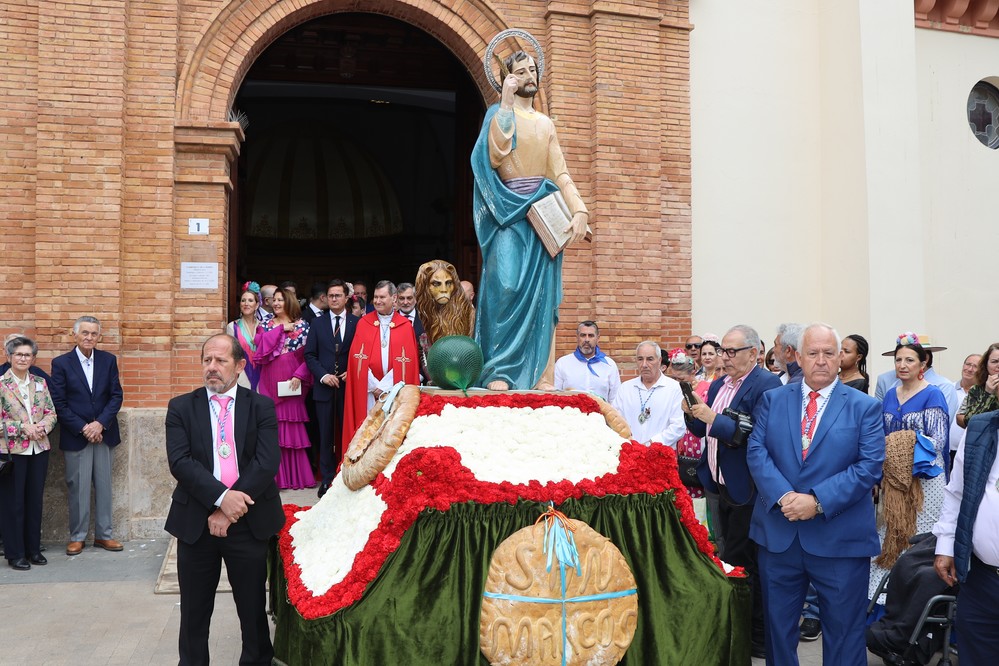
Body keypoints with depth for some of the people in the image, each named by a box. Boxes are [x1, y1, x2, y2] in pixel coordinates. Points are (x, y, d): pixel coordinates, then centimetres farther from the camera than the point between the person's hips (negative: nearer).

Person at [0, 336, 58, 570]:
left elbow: (51, 413, 9)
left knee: (35, 501, 11)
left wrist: (42, 427, -10)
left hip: (39, 450, 4)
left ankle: (33, 549, 22)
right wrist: (23, 427, -16)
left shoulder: (40, 383, 8)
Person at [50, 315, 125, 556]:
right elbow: (59, 403, -5)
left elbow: (116, 395, 2)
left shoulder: (108, 360, 5)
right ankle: (77, 537, 14)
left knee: (104, 486, 8)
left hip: (104, 433, 2)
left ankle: (103, 534, 16)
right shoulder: (61, 363, -2)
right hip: (75, 436, -2)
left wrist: (100, 424, -11)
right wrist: (83, 428, -12)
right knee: (78, 488, 3)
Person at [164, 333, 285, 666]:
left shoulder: (261, 406, 1)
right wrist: (221, 497, -21)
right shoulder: (181, 407, 3)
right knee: (194, 610, 13)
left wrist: (232, 510, -16)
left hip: (249, 521, 0)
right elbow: (180, 461, -10)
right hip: (196, 522, 1)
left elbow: (267, 461, -10)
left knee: (253, 607, 11)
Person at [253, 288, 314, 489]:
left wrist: (299, 375, -12)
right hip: (270, 381, 2)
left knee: (293, 425, 0)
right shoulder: (266, 325, 12)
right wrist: (281, 329, -7)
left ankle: (295, 475, 9)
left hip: (292, 382, -2)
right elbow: (259, 343, -8)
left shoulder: (302, 326, 5)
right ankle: (275, 475, 8)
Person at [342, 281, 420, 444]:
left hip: (395, 392, 0)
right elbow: (357, 357, 1)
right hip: (368, 392, 1)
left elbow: (407, 360, -2)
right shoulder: (364, 323, 7)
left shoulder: (405, 325, 4)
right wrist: (374, 385, -7)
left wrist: (384, 386, -9)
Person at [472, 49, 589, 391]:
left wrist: (579, 210, -4)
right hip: (509, 211, -5)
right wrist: (506, 101, -12)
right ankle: (499, 372, -18)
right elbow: (496, 153, -14)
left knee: (541, 293, 0)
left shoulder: (546, 123, 20)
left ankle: (540, 376, 1)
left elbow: (561, 172, 11)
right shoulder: (500, 113, 6)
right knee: (507, 284, -19)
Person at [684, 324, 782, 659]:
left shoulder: (766, 385, -17)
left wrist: (714, 419, -25)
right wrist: (693, 414, -3)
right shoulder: (718, 385, 11)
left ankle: (757, 639, 14)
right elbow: (703, 431, 16)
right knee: (730, 558, 19)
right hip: (723, 486, 9)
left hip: (747, 489, -9)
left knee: (746, 564, 0)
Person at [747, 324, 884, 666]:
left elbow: (870, 465, -9)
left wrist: (818, 501, -19)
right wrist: (783, 496, -18)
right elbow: (757, 451, -2)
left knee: (843, 631, 10)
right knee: (778, 625, 15)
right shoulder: (772, 400, 6)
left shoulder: (865, 406, 0)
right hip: (778, 532, 2)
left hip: (840, 540, -2)